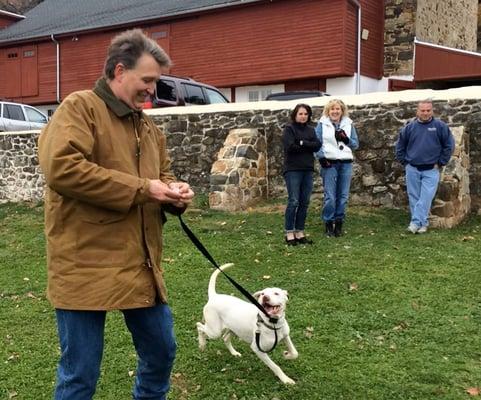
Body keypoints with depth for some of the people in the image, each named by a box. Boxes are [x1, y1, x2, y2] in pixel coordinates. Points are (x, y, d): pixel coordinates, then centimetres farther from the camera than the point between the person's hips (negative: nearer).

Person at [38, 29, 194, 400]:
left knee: (161, 352, 19)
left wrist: (173, 192, -1)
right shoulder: (79, 108, -8)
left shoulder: (149, 127, 16)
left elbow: (161, 176, 25)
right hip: (87, 267, -7)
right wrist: (140, 188, -19)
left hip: (140, 265, 8)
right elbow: (61, 167, -24)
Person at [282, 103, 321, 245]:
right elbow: (290, 146, -15)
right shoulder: (289, 128, 0)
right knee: (293, 202, -9)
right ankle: (289, 234, -2)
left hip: (307, 170, 6)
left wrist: (302, 143, -12)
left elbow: (317, 145, 1)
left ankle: (300, 233, 12)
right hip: (293, 170, -5)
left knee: (304, 203, 5)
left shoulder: (310, 130, 16)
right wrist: (308, 146, -4)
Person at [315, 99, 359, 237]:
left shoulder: (348, 124, 12)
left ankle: (339, 223, 13)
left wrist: (346, 139, -9)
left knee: (343, 196, 3)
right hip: (329, 163, -3)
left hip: (346, 163, 3)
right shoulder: (322, 124, 5)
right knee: (330, 196, -6)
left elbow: (356, 144, 11)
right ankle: (329, 224, 5)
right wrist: (321, 157, -11)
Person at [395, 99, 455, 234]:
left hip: (431, 170, -2)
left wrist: (441, 163, -2)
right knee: (414, 198, 5)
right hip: (412, 169, 2)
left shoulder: (440, 126, -2)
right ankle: (422, 224, 17)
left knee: (426, 198, -9)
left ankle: (416, 222, -9)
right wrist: (405, 162, 6)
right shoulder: (409, 127, 3)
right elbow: (400, 146, 13)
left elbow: (449, 145, 2)